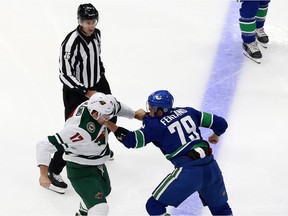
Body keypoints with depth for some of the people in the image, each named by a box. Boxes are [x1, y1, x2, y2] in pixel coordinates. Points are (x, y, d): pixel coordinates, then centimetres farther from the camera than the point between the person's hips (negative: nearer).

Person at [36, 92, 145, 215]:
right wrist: (44, 175, -41)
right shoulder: (77, 129, -38)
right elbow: (45, 145, -36)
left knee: (104, 191, 35)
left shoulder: (95, 105, -17)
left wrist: (135, 114, 23)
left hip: (98, 163, 9)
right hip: (81, 170, -9)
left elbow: (117, 107, 8)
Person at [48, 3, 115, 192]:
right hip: (76, 91, -8)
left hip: (98, 84, 8)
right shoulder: (71, 42, -29)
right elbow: (65, 75, -26)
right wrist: (86, 92, -24)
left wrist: (101, 72, 18)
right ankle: (54, 171, 1)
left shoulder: (96, 34, -5)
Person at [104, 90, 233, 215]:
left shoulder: (156, 125, -1)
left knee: (154, 206, 8)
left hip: (188, 172, -6)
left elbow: (131, 141, -5)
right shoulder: (187, 111, 12)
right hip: (211, 167, 6)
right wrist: (216, 135, 38)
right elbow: (220, 123, 16)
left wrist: (108, 124, 0)